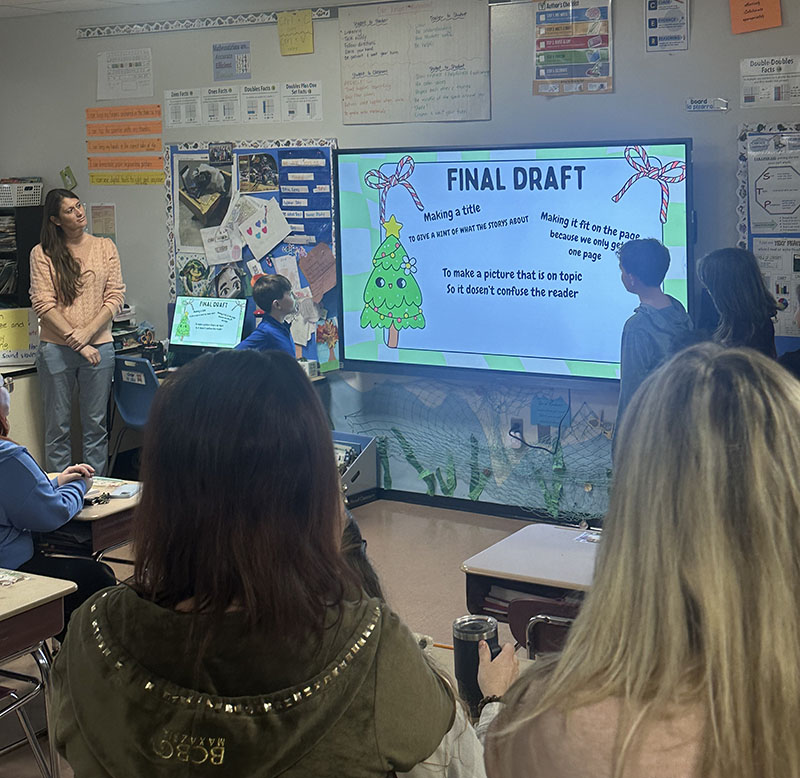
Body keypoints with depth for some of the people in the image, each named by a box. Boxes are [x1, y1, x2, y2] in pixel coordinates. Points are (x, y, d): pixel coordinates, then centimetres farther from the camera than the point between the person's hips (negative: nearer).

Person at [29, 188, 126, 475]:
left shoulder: (105, 247, 8)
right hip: (56, 348, -1)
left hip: (99, 346, 1)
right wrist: (76, 342, -13)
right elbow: (43, 304, -5)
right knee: (57, 424, 4)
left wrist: (88, 332, -11)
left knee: (96, 424, 7)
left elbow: (115, 296, 2)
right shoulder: (42, 253, 1)